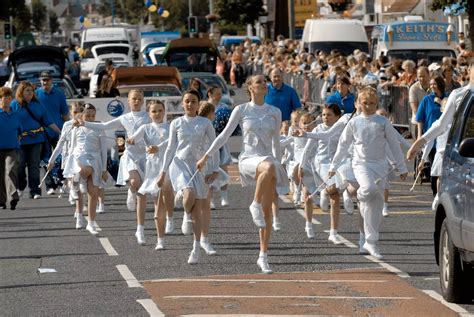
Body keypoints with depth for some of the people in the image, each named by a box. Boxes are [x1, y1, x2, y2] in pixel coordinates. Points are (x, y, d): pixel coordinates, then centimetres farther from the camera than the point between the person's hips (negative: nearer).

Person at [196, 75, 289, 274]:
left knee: (267, 211, -2)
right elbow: (225, 135, 8)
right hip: (248, 159, -3)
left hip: (268, 159, 3)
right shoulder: (241, 110, 4)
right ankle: (255, 205, -21)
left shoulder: (275, 113, 11)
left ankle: (263, 256, 3)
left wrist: (279, 165, 18)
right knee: (268, 167, -40)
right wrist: (206, 157, 6)